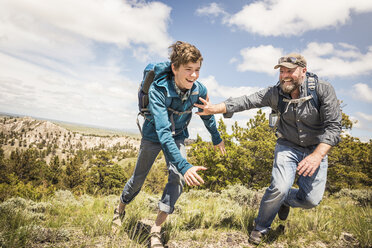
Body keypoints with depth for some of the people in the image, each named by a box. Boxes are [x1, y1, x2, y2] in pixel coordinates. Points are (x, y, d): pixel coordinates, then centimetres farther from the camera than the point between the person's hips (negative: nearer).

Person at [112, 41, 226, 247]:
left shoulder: (199, 90, -23)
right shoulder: (158, 89, -36)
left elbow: (207, 115, -2)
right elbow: (163, 131, -44)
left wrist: (216, 138, 13)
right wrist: (184, 166, -51)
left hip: (177, 136, 3)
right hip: (153, 135, -2)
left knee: (178, 179, -15)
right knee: (139, 178, 12)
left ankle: (156, 229, -2)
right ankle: (120, 209, 43)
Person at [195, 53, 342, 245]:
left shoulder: (323, 90, -17)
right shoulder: (275, 93, -11)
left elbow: (333, 126, -18)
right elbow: (246, 101, -18)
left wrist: (317, 155, -31)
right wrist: (215, 108, -32)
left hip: (316, 150, 1)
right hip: (287, 146, 0)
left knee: (311, 200, -5)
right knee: (280, 187, -21)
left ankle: (285, 199, 32)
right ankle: (261, 227, 7)